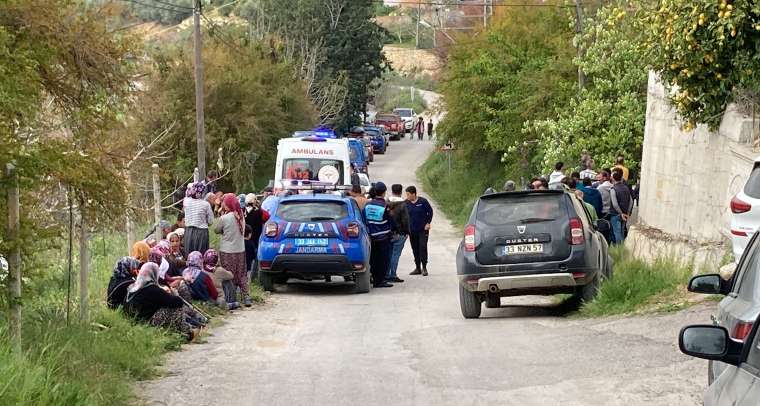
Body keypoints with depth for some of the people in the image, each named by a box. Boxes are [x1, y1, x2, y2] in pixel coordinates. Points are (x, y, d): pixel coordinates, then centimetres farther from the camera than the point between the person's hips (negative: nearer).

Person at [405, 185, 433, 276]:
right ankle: (417, 268, 17)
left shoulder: (423, 201, -8)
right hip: (412, 230, 4)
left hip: (423, 229, -4)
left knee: (423, 247, -11)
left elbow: (430, 211, 2)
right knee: (415, 249, 8)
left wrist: (428, 223, -4)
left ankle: (424, 267, -5)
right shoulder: (406, 203, -1)